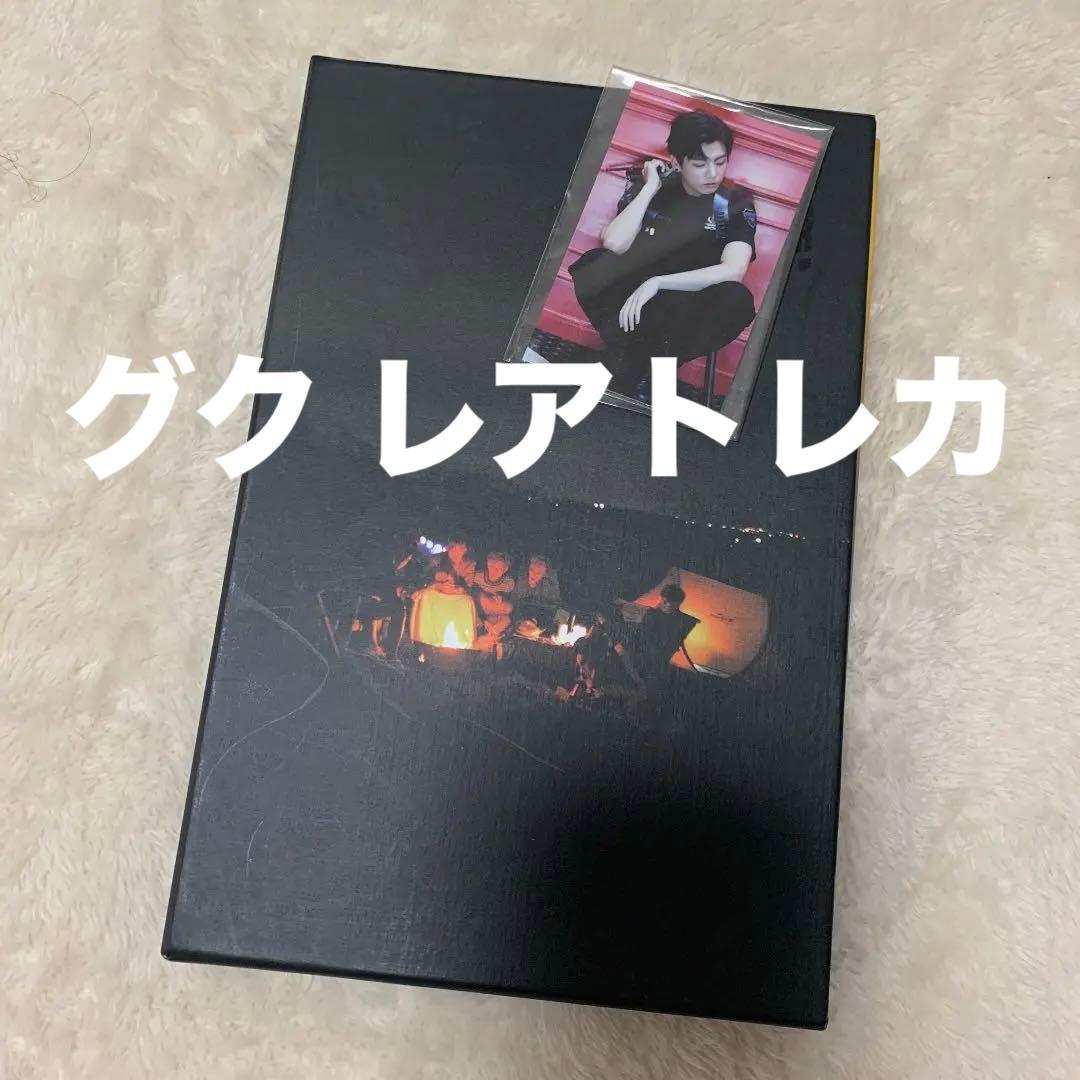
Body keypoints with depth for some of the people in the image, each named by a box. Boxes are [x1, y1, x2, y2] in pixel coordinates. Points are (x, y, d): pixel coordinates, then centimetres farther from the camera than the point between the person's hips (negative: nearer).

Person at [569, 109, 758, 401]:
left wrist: (657, 282, -27)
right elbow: (614, 243, -16)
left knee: (736, 298, -34)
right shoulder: (649, 186, 1)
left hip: (686, 315, 0)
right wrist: (650, 188, -13)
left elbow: (734, 271, -20)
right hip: (635, 304, 0)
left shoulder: (736, 204, -3)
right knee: (593, 265, -27)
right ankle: (629, 361, -23)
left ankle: (646, 370, -21)